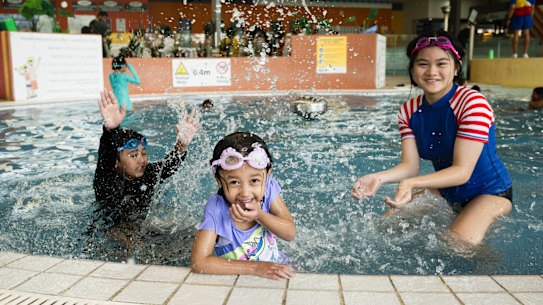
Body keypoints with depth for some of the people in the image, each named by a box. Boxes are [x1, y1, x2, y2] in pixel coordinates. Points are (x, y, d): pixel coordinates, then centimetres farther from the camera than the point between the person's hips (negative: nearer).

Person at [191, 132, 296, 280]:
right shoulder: (216, 208, -26)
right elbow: (199, 262, -31)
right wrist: (254, 267, -32)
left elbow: (290, 234, -10)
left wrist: (259, 215, -29)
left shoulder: (268, 187, -17)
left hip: (275, 266, 3)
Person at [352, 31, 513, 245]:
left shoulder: (473, 103, -25)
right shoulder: (409, 111, -6)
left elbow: (462, 171, -29)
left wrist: (412, 183, -45)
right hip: (445, 191, 6)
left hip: (490, 192, -5)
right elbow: (410, 165, -14)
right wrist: (379, 178, -36)